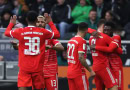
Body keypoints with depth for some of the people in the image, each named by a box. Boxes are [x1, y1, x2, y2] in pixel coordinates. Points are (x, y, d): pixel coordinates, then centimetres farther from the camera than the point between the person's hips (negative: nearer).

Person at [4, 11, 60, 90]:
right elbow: (57, 35, 17)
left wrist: (12, 23, 36)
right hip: (38, 68, 1)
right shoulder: (43, 32, -2)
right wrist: (50, 22, 28)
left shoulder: (20, 32, -4)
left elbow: (7, 32, 17)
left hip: (24, 67, -1)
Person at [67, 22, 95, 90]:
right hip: (79, 72, -8)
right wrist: (90, 71, -16)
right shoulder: (82, 41, -13)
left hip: (69, 72, 8)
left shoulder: (71, 40, 12)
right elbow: (81, 58, -21)